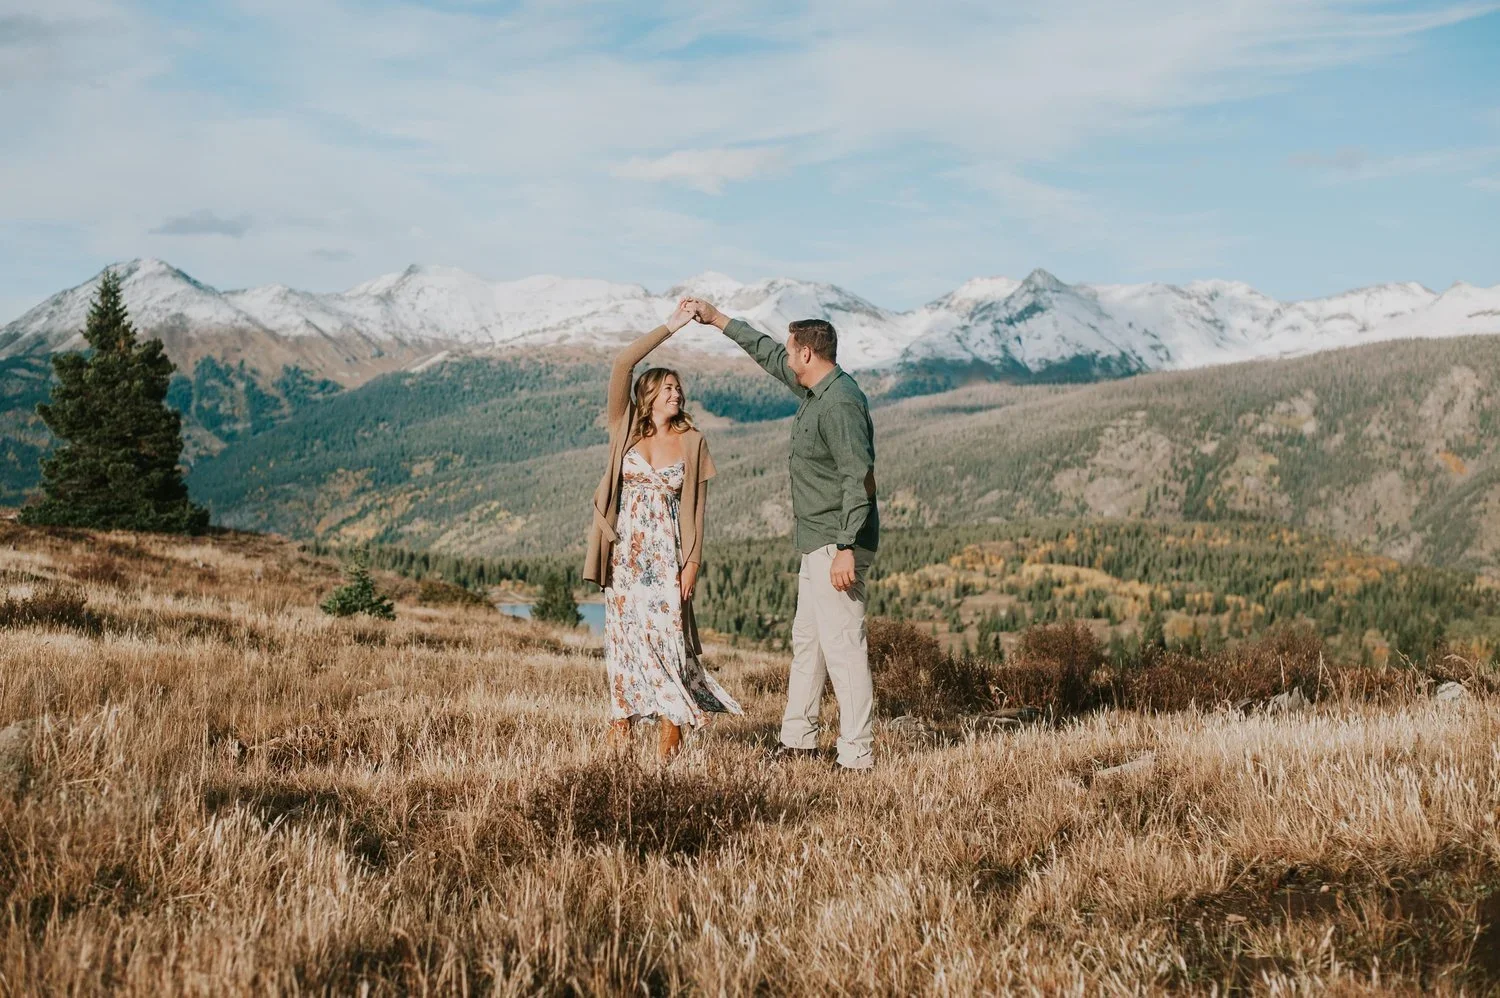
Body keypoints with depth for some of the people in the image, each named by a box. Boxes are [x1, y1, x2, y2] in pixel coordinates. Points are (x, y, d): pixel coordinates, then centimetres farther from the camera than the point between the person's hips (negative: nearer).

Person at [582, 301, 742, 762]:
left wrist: (692, 562, -5)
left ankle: (671, 728, 4)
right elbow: (622, 365, -9)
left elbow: (696, 506, 2)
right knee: (624, 635, 6)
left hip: (666, 555, -1)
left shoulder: (692, 442, 2)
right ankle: (621, 722, 16)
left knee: (668, 635, -5)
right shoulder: (626, 428, 2)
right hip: (625, 552, 1)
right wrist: (669, 327, -9)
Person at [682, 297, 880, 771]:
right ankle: (797, 740, 28)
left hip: (835, 546, -11)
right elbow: (767, 353, 27)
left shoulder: (839, 403, -19)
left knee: (842, 645, -9)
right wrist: (717, 319, 32)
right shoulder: (814, 389, 11)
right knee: (806, 640, 17)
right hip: (818, 542, 11)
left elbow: (859, 479, -24)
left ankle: (857, 755, -5)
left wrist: (846, 549, -28)